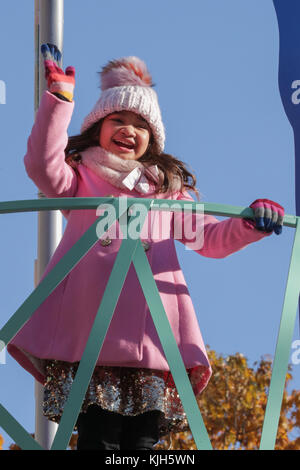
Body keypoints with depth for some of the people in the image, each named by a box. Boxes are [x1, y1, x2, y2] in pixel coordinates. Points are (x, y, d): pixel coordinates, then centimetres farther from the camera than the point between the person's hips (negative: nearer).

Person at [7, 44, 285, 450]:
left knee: (142, 438, -6)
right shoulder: (82, 178, 20)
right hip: (93, 326, -3)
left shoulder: (168, 188, 29)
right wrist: (59, 96, -6)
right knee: (99, 436, -13)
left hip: (150, 333, 3)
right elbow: (44, 166, 0)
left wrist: (250, 225, 3)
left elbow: (209, 237, 24)